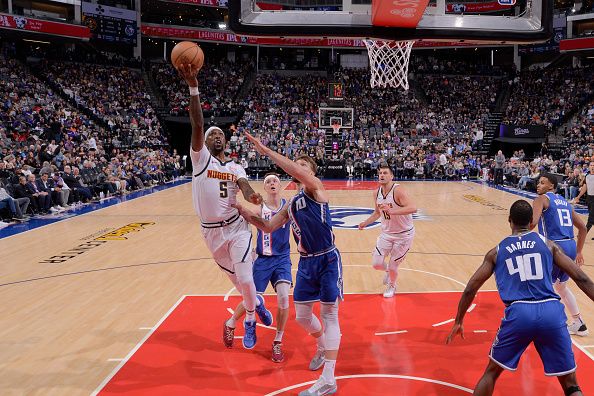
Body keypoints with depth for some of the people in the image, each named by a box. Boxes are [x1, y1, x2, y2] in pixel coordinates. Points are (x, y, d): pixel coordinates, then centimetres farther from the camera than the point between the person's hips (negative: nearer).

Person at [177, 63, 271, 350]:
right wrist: (193, 88, -30)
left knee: (245, 279, -9)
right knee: (236, 279, 15)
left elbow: (244, 185, -18)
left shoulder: (235, 168, 4)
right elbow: (197, 125, -18)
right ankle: (255, 304, 45)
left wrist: (252, 196, -43)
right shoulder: (200, 158, -4)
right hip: (211, 232, 0)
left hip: (236, 228, 0)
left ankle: (250, 320, 18)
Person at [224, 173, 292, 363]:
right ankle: (230, 324, 38)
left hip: (282, 258, 1)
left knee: (283, 299, -14)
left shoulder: (288, 206, -4)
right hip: (262, 259, -1)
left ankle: (278, 342, 7)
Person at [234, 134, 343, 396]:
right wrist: (243, 212, 8)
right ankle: (323, 347, 43)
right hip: (306, 262, 7)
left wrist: (266, 151, -24)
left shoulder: (315, 188, -7)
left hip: (328, 259, -7)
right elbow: (268, 227, 18)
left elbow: (296, 171, -27)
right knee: (302, 316, 12)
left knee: (329, 314, -4)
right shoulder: (291, 203, 14)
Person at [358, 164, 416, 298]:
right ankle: (388, 271, 36)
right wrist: (366, 223, 5)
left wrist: (392, 211, -48)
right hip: (386, 233, 5)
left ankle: (392, 286, 33)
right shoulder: (376, 193, -2)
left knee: (392, 266, 0)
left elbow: (413, 208, -39)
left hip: (404, 235, -5)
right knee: (376, 263, 0)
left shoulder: (398, 190, -24)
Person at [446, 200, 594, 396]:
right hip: (551, 311, 0)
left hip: (518, 313, 0)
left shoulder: (497, 251, 15)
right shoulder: (548, 244, 15)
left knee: (492, 371, 21)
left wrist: (458, 322, 25)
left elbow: (470, 289, 14)